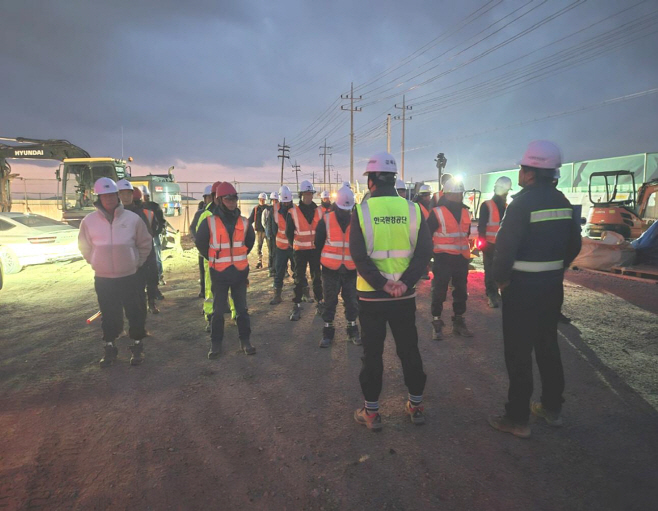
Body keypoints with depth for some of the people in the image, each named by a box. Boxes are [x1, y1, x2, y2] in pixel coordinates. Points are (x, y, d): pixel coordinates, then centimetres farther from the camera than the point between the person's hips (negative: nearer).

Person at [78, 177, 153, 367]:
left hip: (129, 277, -1)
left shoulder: (132, 218, -7)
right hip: (103, 279, 1)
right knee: (109, 315, 13)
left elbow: (145, 244, 6)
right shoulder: (89, 221, -5)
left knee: (135, 313, 7)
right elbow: (85, 247, 11)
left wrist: (136, 262, 6)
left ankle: (137, 346, 24)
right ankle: (110, 347, 29)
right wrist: (97, 263, 7)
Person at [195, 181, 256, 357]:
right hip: (219, 273, -2)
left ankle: (245, 340, 23)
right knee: (218, 311, 8)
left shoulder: (244, 222, 2)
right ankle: (216, 344, 20)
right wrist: (214, 259, 7)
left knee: (242, 308, 11)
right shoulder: (209, 222, -8)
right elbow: (200, 243, 5)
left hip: (240, 272, 2)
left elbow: (250, 241, 19)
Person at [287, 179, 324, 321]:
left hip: (315, 249, 2)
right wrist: (294, 245, 5)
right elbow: (289, 232, 1)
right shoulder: (293, 211, -7)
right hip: (300, 250, -2)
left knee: (317, 277, 10)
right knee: (299, 278, 2)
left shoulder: (319, 211, 2)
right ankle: (297, 306, 8)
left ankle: (319, 302, 22)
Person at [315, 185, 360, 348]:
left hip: (351, 269, 1)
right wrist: (322, 261, 10)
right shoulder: (326, 220, -6)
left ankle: (352, 329, 27)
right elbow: (318, 243, 4)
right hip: (330, 269, -1)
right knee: (329, 301, 8)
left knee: (352, 301, 10)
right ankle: (328, 331, 21)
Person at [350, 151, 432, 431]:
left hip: (371, 295, -2)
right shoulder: (412, 209, -1)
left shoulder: (361, 211, -8)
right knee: (409, 349, 17)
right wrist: (405, 282, -13)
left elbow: (359, 256, -15)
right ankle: (416, 406, 29)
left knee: (372, 353, 9)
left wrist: (382, 284, -14)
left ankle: (371, 412, 20)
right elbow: (424, 251, -7)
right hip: (405, 295, 3)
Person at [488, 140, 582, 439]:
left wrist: (500, 278, -10)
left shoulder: (523, 201, -17)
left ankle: (517, 419, 11)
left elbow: (505, 245, -23)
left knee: (518, 353, 1)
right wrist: (555, 269, 19)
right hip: (553, 284, 8)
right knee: (548, 346, 19)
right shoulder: (562, 202, 6)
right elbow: (574, 244, 13)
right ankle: (552, 408, 33)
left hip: (523, 285, -8)